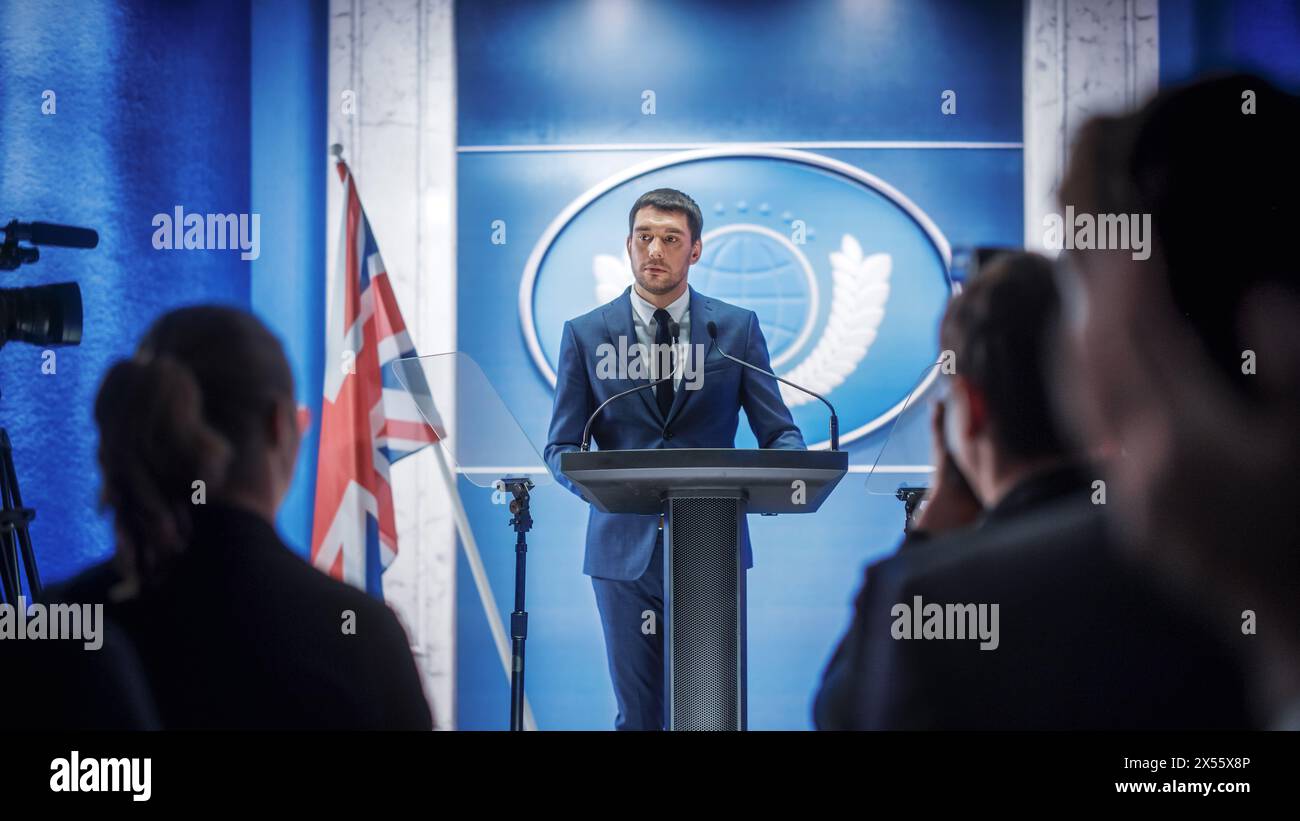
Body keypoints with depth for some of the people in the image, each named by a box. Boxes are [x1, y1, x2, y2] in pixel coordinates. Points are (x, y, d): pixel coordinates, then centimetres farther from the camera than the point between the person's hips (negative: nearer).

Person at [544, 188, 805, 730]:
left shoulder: (738, 328, 6)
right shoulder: (586, 335, 5)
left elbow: (780, 435, 5)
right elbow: (561, 447, 4)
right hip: (625, 549, 0)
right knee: (638, 714, 5)